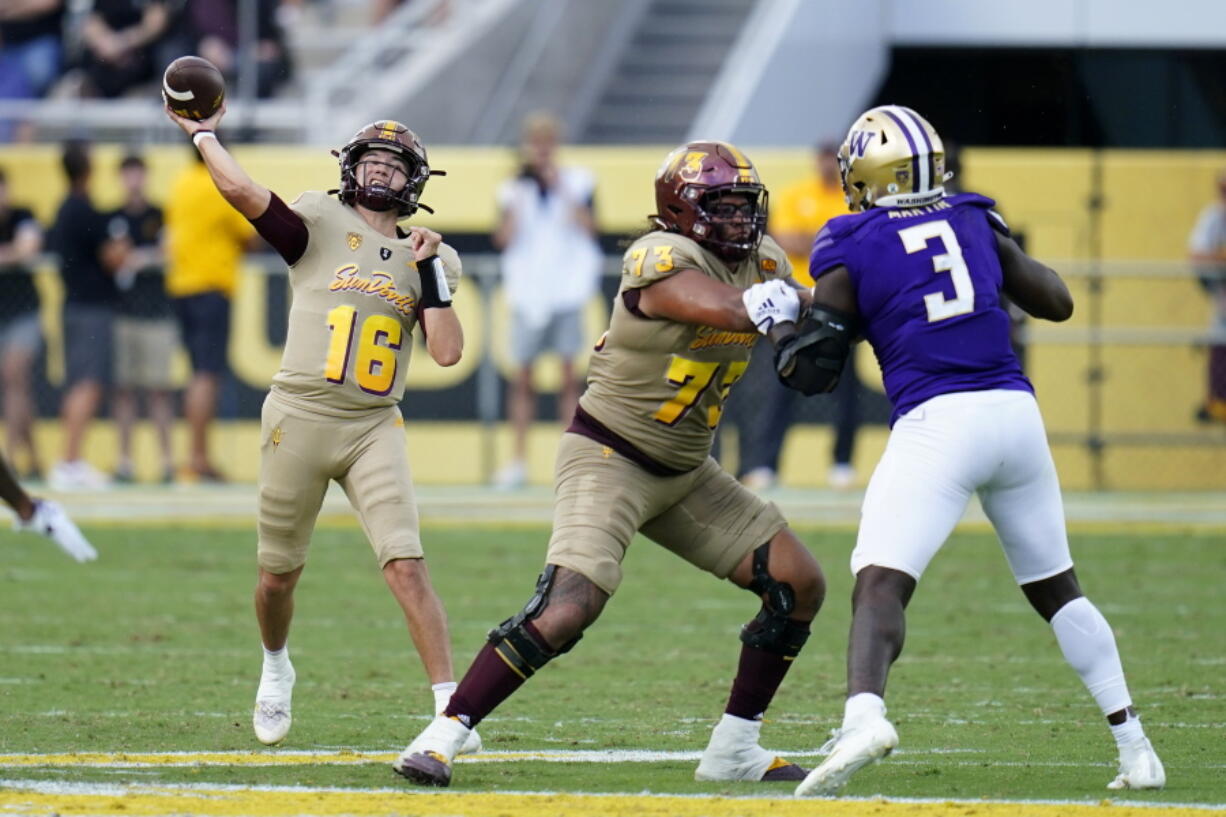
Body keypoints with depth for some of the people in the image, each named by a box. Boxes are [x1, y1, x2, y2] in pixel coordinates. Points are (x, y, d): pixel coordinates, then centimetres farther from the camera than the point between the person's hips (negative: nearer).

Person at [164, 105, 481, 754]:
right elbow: (241, 191, -13)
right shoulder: (321, 225, 2)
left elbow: (447, 352, 0)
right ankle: (275, 668, 42)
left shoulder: (429, 258, 11)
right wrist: (202, 132, -5)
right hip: (299, 419, -1)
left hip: (374, 429, 1)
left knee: (407, 567, -15)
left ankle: (449, 707, -15)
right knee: (278, 574, 12)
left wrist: (431, 272, -4)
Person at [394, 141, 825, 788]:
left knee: (799, 586, 4)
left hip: (683, 473, 8)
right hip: (606, 459, -8)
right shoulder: (663, 260, -23)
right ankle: (444, 734, -14)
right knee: (568, 608, -25)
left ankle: (734, 748, 14)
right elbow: (740, 311, -36)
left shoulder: (762, 261, 4)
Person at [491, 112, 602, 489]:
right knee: (522, 376, 1)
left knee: (569, 373, -3)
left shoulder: (575, 182, 4)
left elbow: (587, 228, -9)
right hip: (528, 293, 2)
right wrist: (514, 200, -8)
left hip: (567, 288, -2)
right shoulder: (515, 189, 8)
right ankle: (518, 461, 5)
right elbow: (505, 239, -1)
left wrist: (560, 189, -12)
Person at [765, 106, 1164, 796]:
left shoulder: (851, 251, 2)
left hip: (936, 425, -4)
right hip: (1015, 410, 4)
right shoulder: (974, 222, 13)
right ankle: (1135, 745, 18)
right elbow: (1058, 303, 23)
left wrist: (785, 329, 24)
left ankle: (864, 713, -41)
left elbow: (811, 372, 4)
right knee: (1056, 587, 18)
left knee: (882, 583, -13)